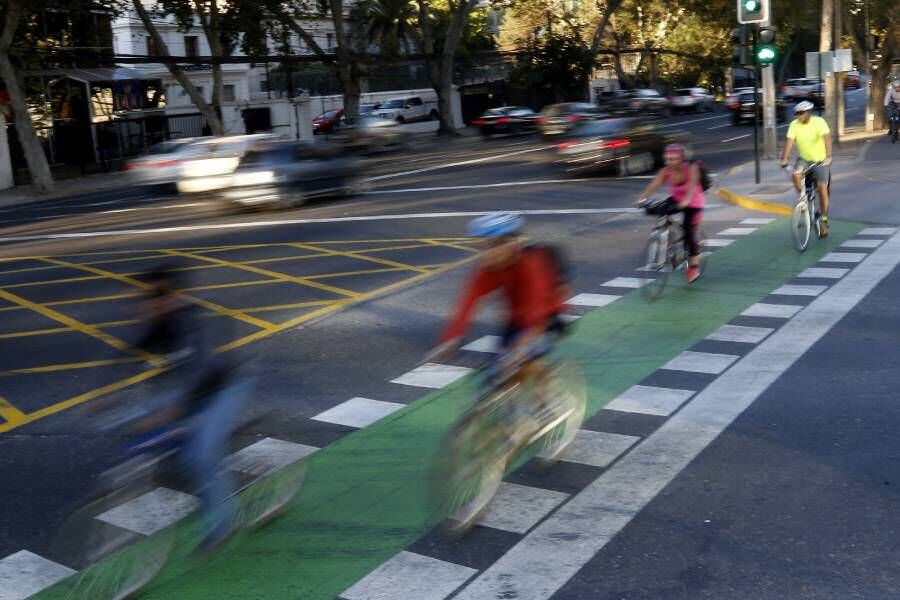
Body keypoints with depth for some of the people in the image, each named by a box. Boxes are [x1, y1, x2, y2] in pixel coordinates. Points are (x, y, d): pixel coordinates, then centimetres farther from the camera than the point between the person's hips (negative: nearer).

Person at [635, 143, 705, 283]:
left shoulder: (692, 169, -28)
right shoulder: (666, 171, -19)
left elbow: (692, 187, -43)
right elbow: (653, 185, -29)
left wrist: (685, 201, -61)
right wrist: (642, 199, -46)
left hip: (693, 203, -4)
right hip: (676, 199, 4)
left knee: (689, 233, -12)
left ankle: (694, 266, 10)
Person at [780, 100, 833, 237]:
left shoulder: (819, 122, -19)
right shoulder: (794, 125, -10)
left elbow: (827, 138, -31)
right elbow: (790, 142, -17)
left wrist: (828, 157, -45)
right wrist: (784, 159, -31)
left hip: (821, 160, -3)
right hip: (805, 159, 3)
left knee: (822, 187, -15)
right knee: (796, 175, -28)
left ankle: (824, 220, 0)